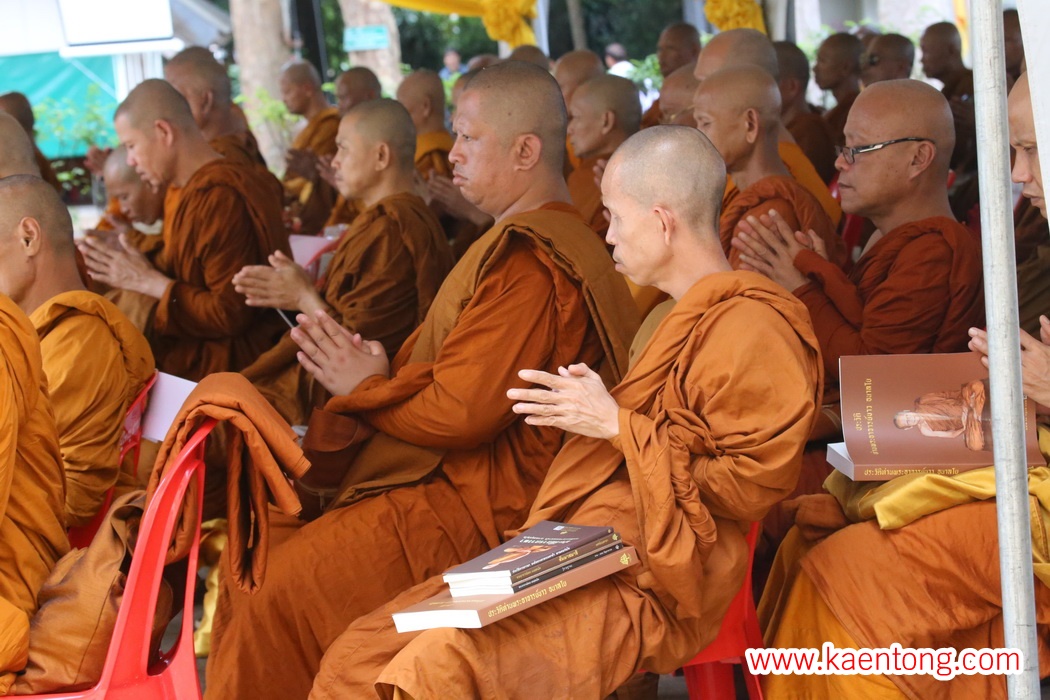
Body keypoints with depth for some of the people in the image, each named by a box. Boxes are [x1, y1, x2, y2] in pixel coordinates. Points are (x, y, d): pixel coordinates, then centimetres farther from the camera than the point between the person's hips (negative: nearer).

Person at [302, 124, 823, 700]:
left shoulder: (749, 328, -8)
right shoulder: (676, 317, 23)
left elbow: (755, 484, -14)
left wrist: (616, 425, -13)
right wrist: (582, 404, 16)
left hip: (646, 587, -10)